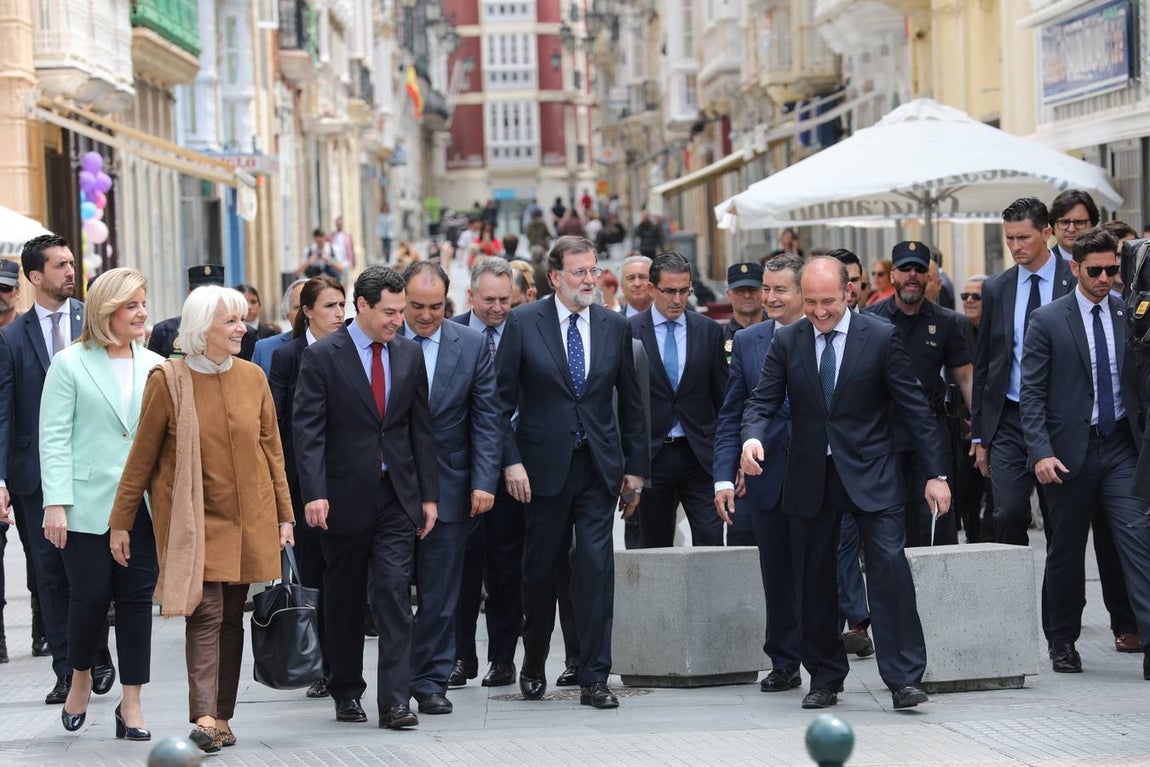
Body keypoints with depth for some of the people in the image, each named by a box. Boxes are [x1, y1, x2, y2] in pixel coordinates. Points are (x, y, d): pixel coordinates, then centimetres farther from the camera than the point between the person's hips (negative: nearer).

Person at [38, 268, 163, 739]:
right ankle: (80, 678, 25)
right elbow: (54, 438, -3)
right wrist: (55, 503, -11)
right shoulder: (71, 364, 0)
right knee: (91, 595, -3)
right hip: (89, 504, -3)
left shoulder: (156, 366, 9)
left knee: (137, 598, 2)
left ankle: (131, 704, 8)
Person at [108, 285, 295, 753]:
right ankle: (204, 718, -20)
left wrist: (284, 516, 9)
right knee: (206, 613, -13)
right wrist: (120, 523, 0)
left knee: (232, 617, 6)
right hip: (194, 519, -4)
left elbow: (272, 449, 11)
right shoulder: (168, 381, -6)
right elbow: (142, 456, -2)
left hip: (248, 519, 4)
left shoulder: (252, 378, 4)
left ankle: (222, 717, 13)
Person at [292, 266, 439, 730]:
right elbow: (307, 429, -10)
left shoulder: (409, 354, 7)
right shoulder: (322, 357, -6)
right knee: (344, 601, 9)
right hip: (345, 496, -2)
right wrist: (314, 493, -20)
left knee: (394, 595, -6)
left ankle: (394, 701, -8)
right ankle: (346, 692, 23)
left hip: (397, 496, 2)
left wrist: (429, 495, 7)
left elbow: (422, 428, 11)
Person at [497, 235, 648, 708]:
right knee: (540, 568, 8)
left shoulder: (614, 327, 5)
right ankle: (533, 667, 27)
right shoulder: (523, 323, -2)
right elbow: (502, 398, -2)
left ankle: (594, 678, -4)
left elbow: (630, 403, 11)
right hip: (544, 465, -1)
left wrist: (635, 466, 8)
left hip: (598, 465, 1)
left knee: (597, 566, -7)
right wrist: (511, 460, -10)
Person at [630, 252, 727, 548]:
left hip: (701, 455, 1)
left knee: (711, 542, -7)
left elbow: (722, 396, 9)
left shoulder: (709, 331, 6)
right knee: (656, 549, 6)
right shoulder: (629, 331, -1)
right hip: (650, 456, -1)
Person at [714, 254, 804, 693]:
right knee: (777, 578, 8)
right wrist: (725, 477, -3)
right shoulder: (747, 341, 8)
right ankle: (784, 664, 18)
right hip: (766, 479, 3)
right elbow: (730, 417, 7)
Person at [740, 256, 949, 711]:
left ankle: (904, 679, -14)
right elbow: (763, 401, 2)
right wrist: (752, 436, -21)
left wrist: (935, 473, -3)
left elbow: (915, 408, -1)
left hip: (870, 475, -3)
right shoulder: (787, 342, 4)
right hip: (809, 479, 3)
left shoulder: (881, 338, -3)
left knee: (890, 566, -14)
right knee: (814, 581, 8)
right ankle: (825, 679, 20)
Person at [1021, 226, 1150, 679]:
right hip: (1071, 451, -1)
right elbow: (1031, 393, -3)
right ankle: (1063, 642, 25)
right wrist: (1041, 452, -12)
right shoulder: (1047, 320, -1)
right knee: (1066, 552, 9)